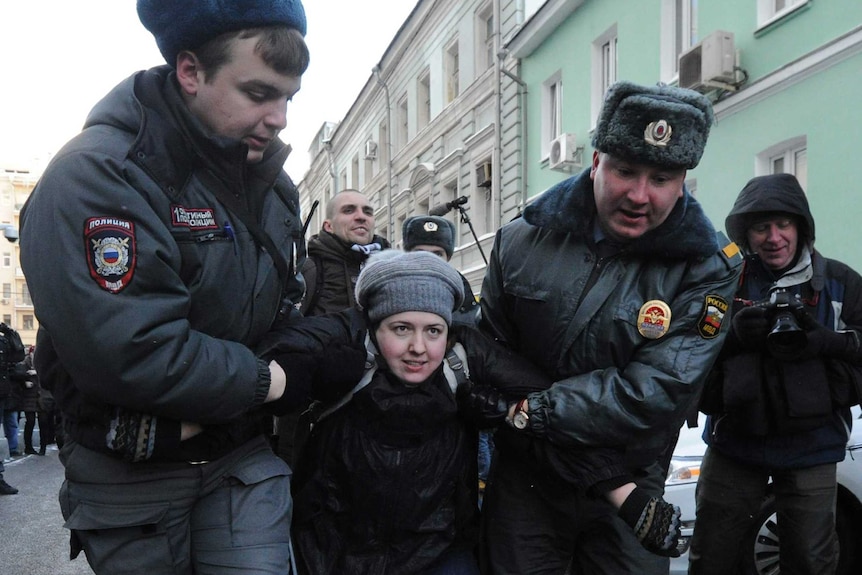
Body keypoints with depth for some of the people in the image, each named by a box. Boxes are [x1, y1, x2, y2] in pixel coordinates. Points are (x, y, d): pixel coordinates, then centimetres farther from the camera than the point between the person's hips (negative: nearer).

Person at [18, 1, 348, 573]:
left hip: (243, 456, 5)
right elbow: (132, 353, -30)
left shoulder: (271, 183, 4)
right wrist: (263, 381, -16)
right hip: (130, 474, -4)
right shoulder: (96, 175, -21)